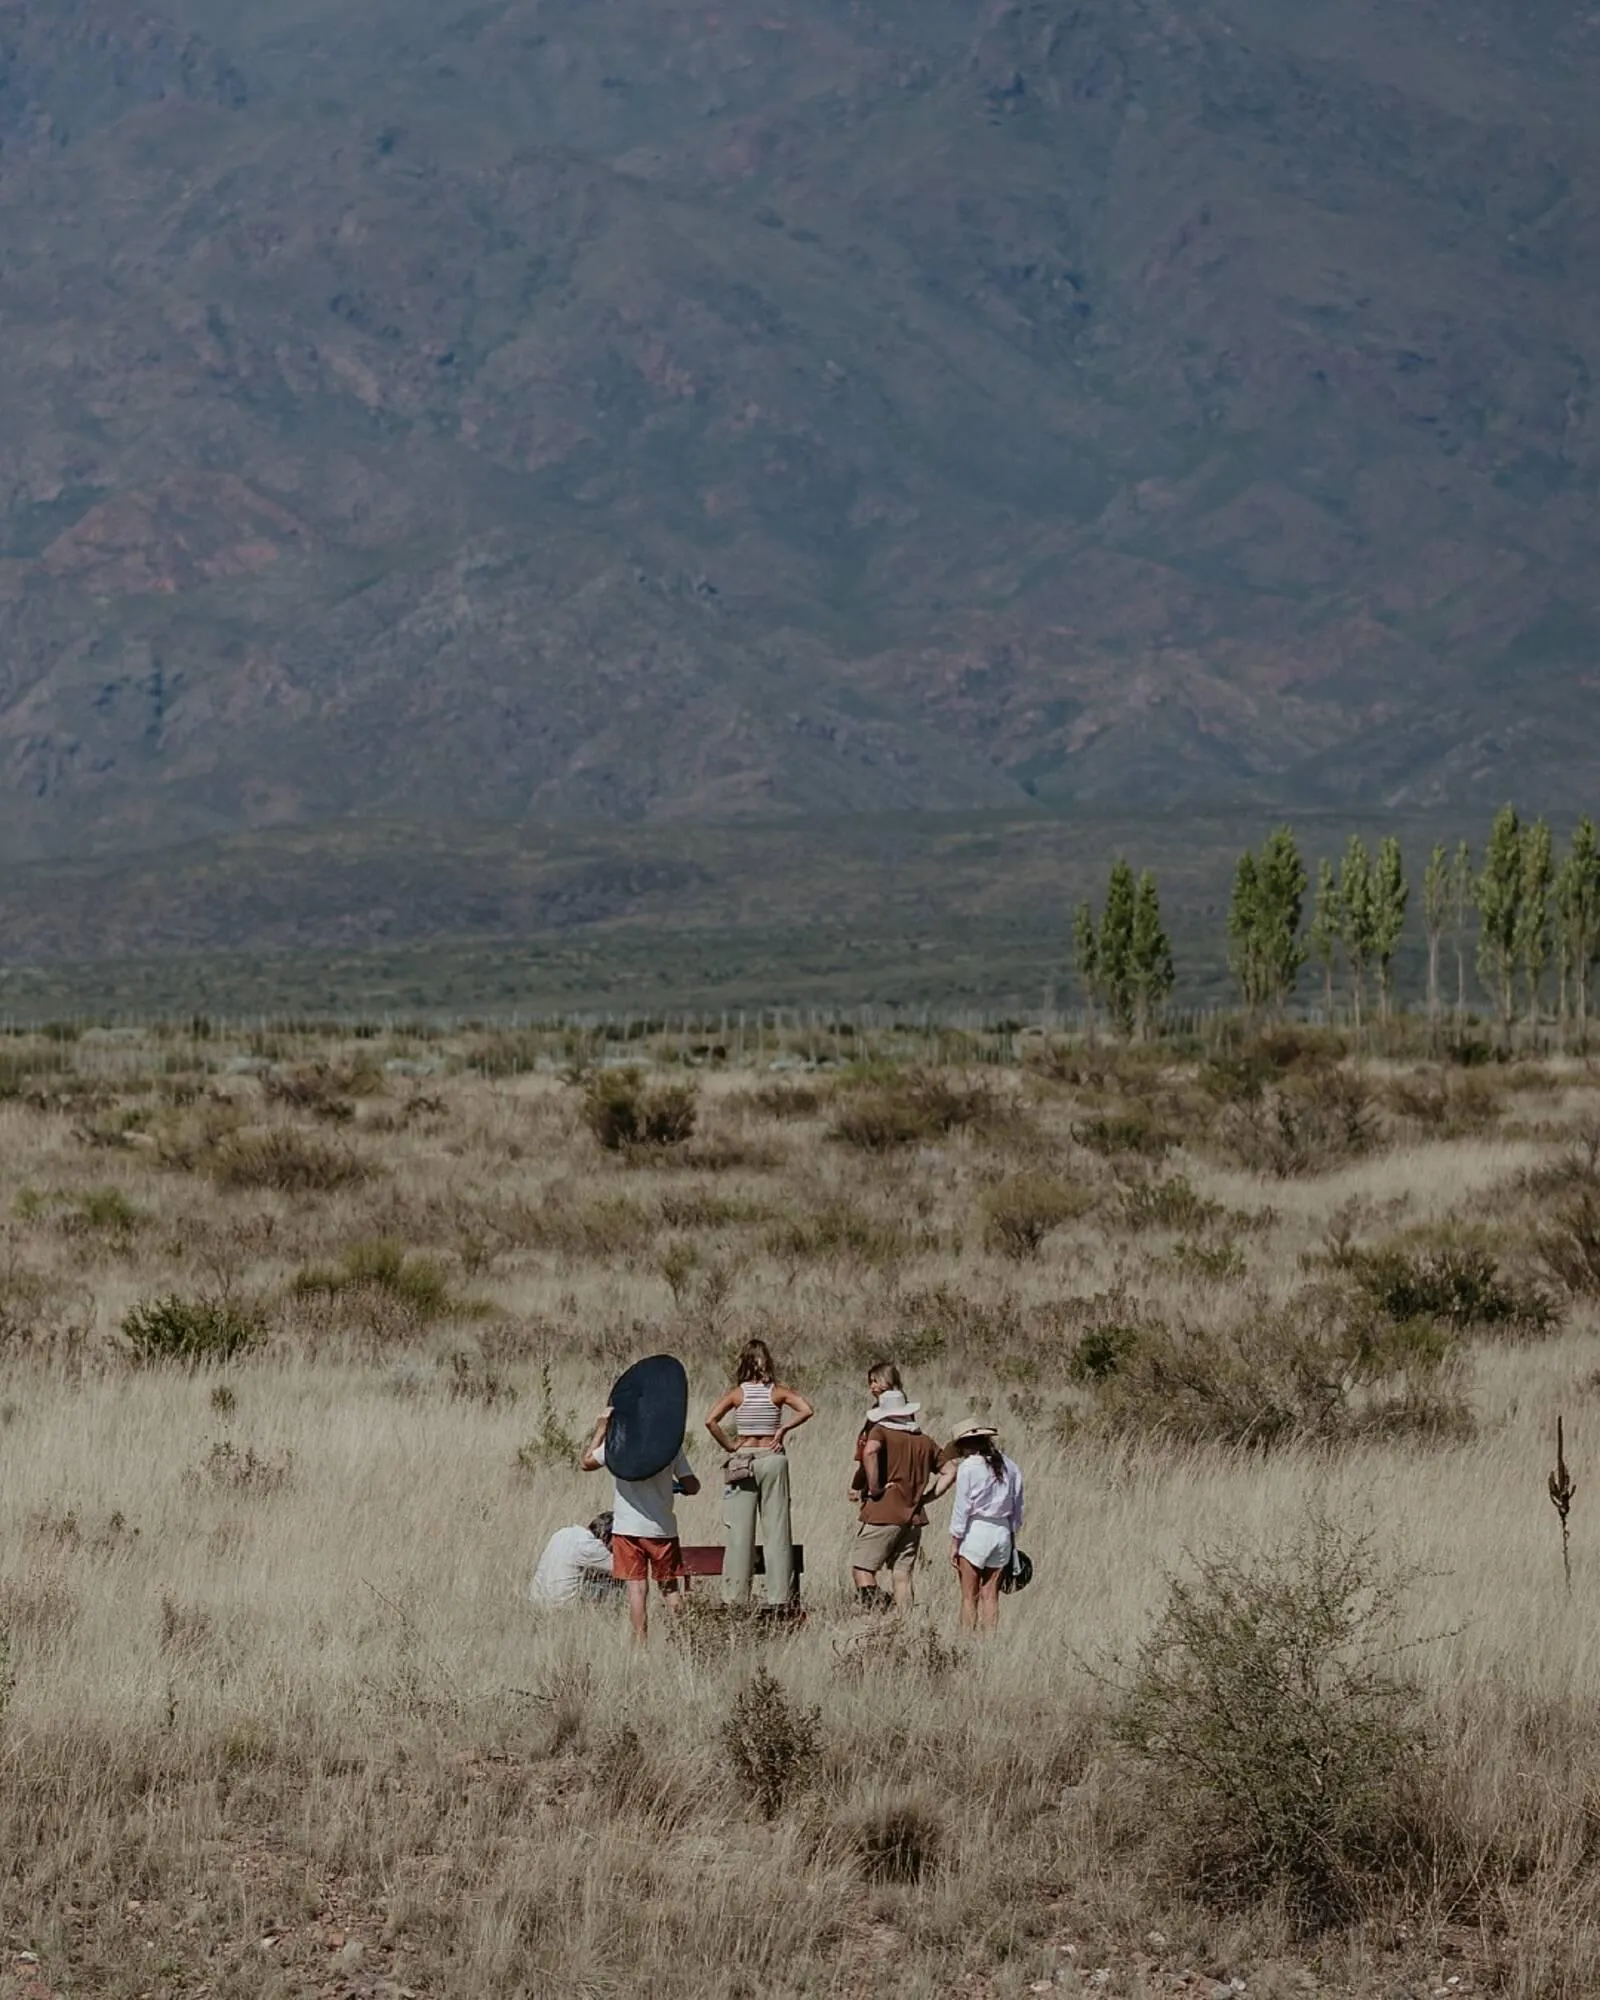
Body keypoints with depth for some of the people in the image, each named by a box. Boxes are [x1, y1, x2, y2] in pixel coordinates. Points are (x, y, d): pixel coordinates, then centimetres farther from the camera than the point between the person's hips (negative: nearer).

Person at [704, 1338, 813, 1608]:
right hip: (773, 1457, 0)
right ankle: (779, 1598, 2)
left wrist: (728, 1445, -3)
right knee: (776, 1529, 3)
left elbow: (711, 1421, -14)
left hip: (743, 1461, 0)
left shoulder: (737, 1393, -2)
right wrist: (783, 1429, -4)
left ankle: (735, 1597, 1)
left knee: (740, 1531, 2)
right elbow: (807, 1411, -14)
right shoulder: (778, 1391, -1)